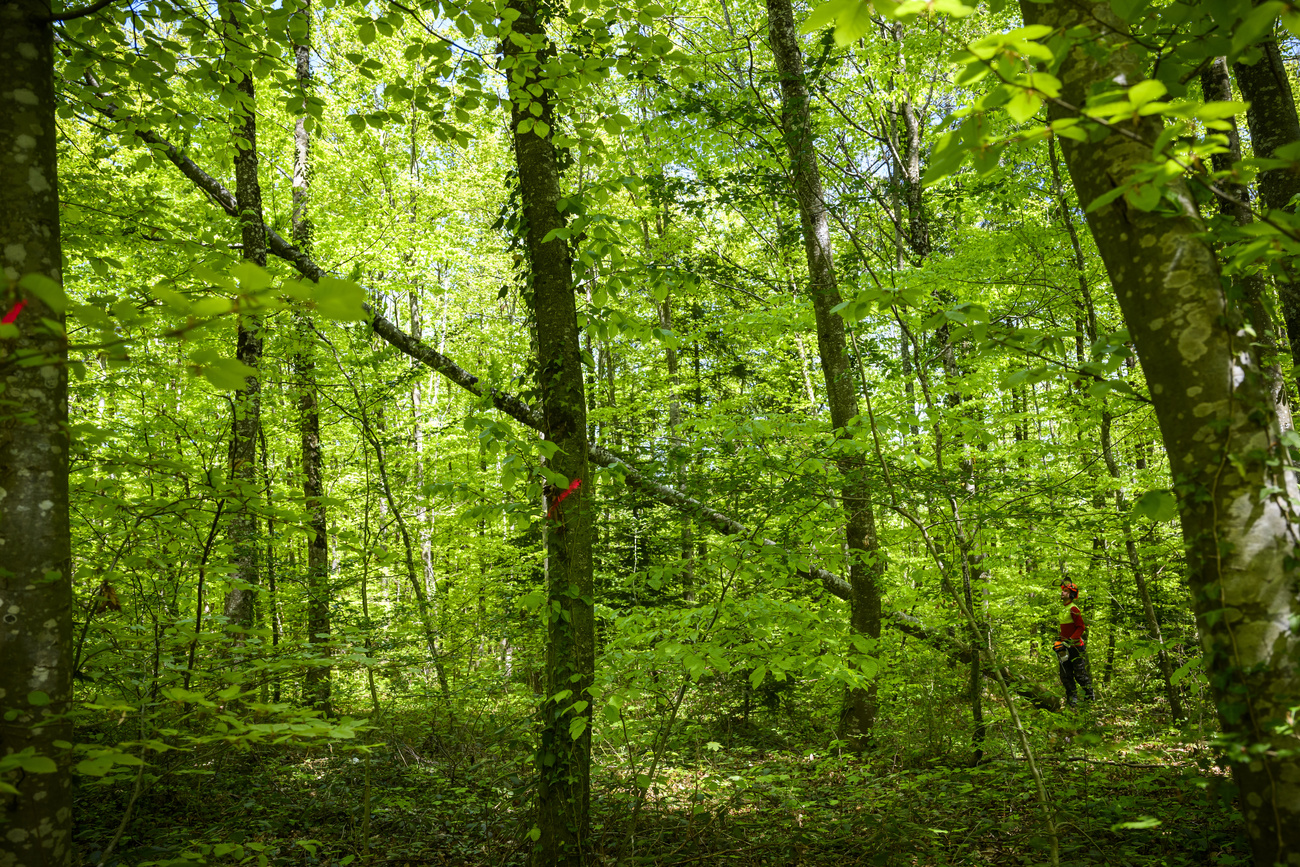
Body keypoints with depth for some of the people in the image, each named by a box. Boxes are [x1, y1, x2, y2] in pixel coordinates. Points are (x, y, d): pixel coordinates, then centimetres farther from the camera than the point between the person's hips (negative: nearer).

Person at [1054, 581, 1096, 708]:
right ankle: (1072, 698, 11)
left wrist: (1070, 640, -22)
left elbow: (1081, 627, -17)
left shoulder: (1073, 609, -13)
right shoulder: (1063, 608, 15)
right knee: (1065, 675, 6)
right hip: (1064, 647, 9)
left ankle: (1090, 694, 13)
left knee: (1079, 673, -3)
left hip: (1075, 646, -9)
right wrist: (1059, 638, 16)